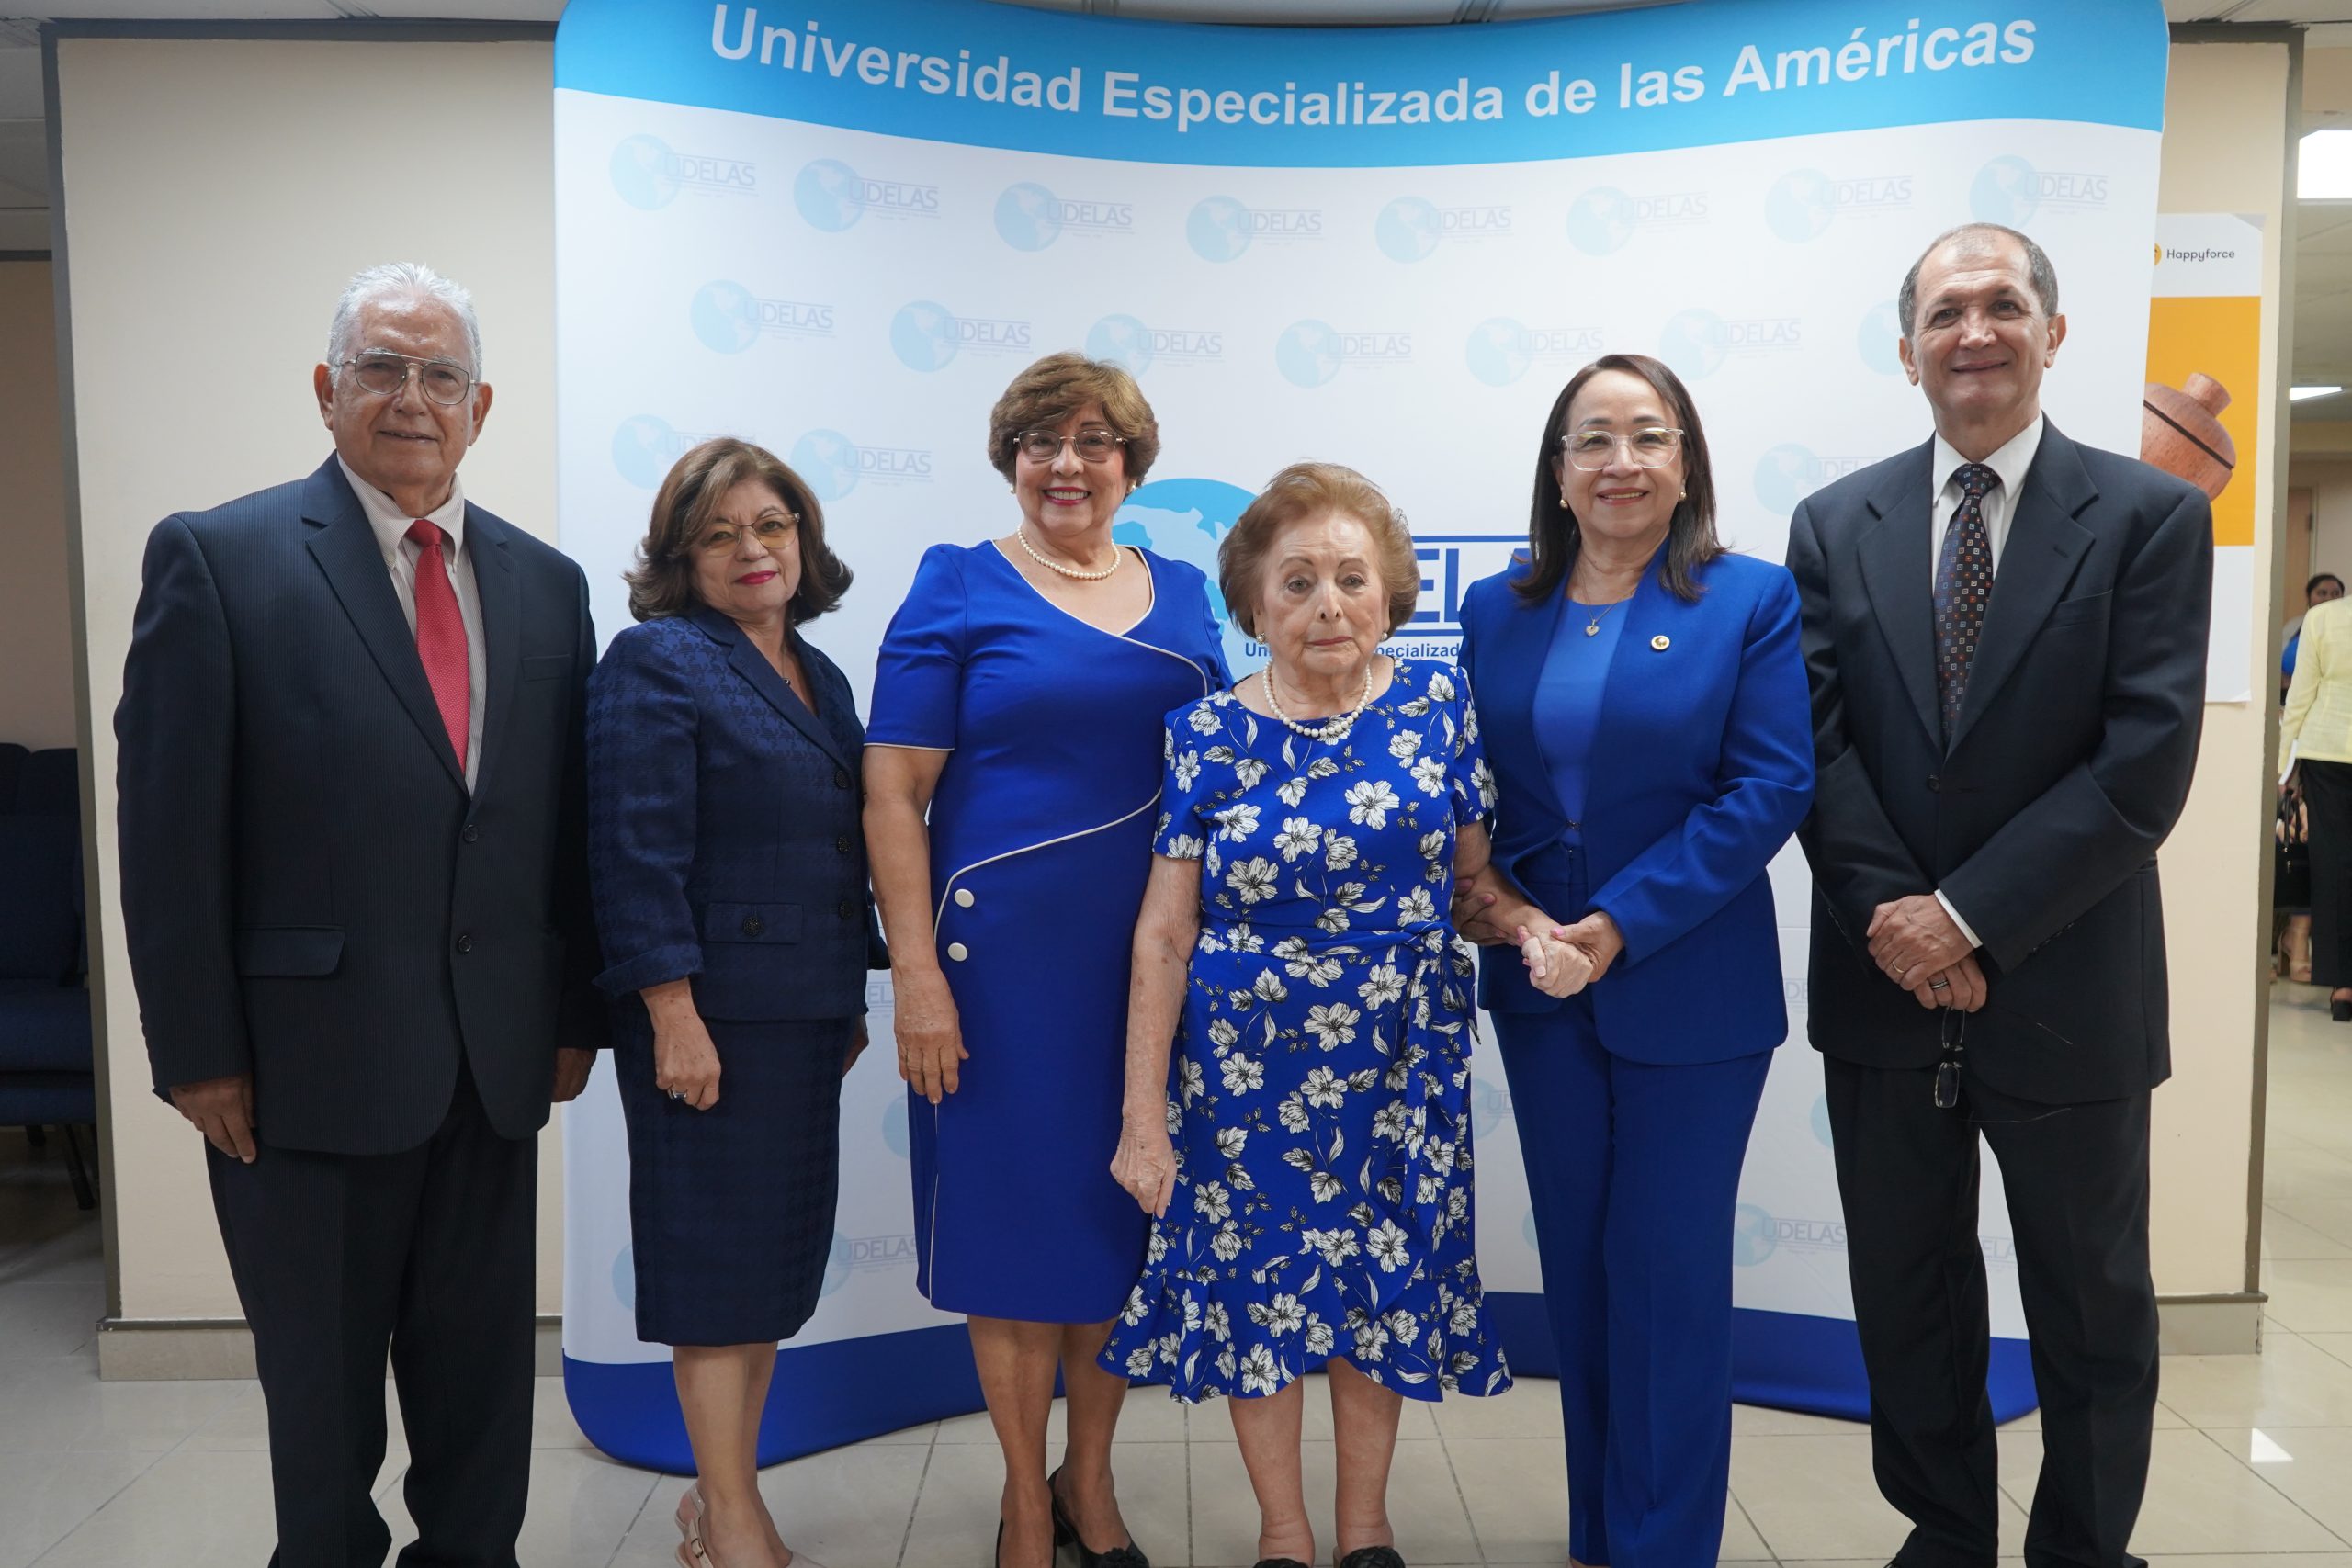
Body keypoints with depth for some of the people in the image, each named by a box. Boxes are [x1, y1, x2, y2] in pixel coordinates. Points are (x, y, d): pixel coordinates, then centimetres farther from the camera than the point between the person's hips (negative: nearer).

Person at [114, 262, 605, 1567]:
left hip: (496, 1065, 4)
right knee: (321, 1382, 14)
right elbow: (168, 826, -7)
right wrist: (195, 1053, -9)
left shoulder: (545, 583, 8)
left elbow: (571, 821, 8)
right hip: (310, 1058, -3)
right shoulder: (218, 557, -5)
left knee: (483, 1376, 16)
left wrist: (577, 1013, 7)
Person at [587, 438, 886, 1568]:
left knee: (779, 1254, 14)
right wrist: (674, 1015, -20)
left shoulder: (817, 674, 14)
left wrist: (851, 1002, 16)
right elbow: (636, 851, -16)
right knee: (719, 1257, 3)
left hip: (806, 1013, 8)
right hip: (715, 1012, -7)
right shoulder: (657, 661, -8)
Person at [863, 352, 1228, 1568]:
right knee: (1015, 1215, 7)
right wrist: (917, 974, -14)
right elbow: (890, 795, -7)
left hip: (1155, 955, 4)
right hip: (1005, 955, -4)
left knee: (1125, 1216, 13)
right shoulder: (959, 588, -2)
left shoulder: (1181, 594, 10)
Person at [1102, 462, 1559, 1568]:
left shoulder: (1436, 703, -2)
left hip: (1400, 1056, 2)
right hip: (1246, 1058, -1)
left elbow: (1470, 870, 7)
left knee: (1380, 1281, 13)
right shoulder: (1207, 736, -7)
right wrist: (1143, 1115, -8)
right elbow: (1164, 934, -7)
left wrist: (1531, 925, -16)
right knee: (1257, 1280, 10)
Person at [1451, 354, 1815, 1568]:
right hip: (1539, 985, 4)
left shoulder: (1751, 600, -6)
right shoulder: (1495, 611, 6)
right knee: (1577, 1268, 15)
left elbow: (1772, 786, -12)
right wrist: (1484, 888, -10)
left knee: (1667, 1274, 7)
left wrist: (1625, 921, -18)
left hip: (1689, 994, -4)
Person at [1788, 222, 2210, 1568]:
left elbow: (2147, 766, -13)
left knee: (2092, 1307, 15)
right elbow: (1818, 746, -4)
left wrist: (1969, 915, -18)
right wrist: (1896, 918, -15)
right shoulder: (1836, 526, 2)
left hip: (2067, 991, -2)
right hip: (1886, 986, 3)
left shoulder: (2150, 516, -5)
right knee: (1908, 1297, 16)